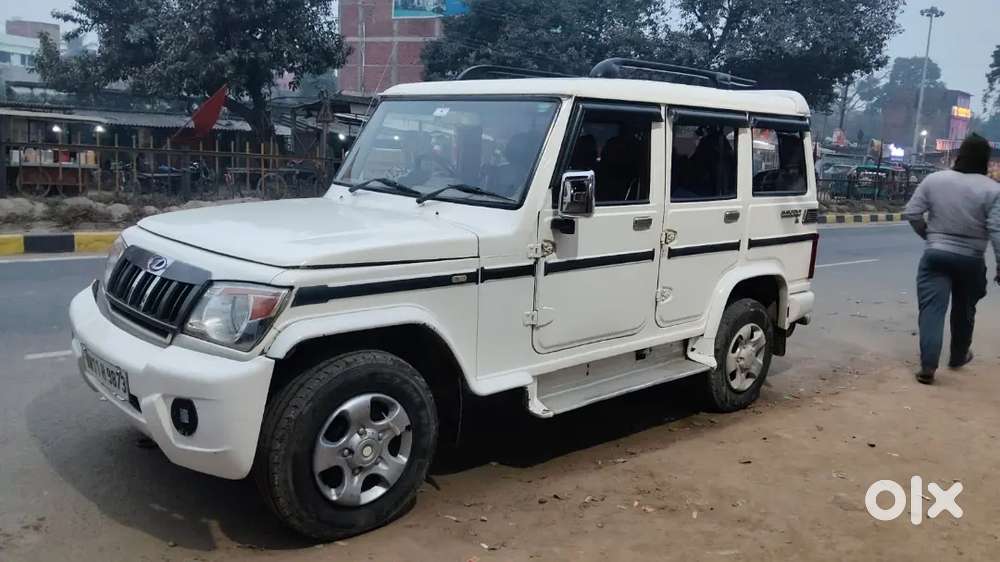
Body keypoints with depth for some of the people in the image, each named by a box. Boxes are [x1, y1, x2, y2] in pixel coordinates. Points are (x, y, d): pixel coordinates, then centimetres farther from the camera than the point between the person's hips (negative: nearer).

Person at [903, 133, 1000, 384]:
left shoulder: (934, 179, -2)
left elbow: (911, 213, -1)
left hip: (936, 255, 0)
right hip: (971, 260, 0)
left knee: (932, 309, -3)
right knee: (964, 310, 19)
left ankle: (928, 366, -13)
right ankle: (959, 356, 37)